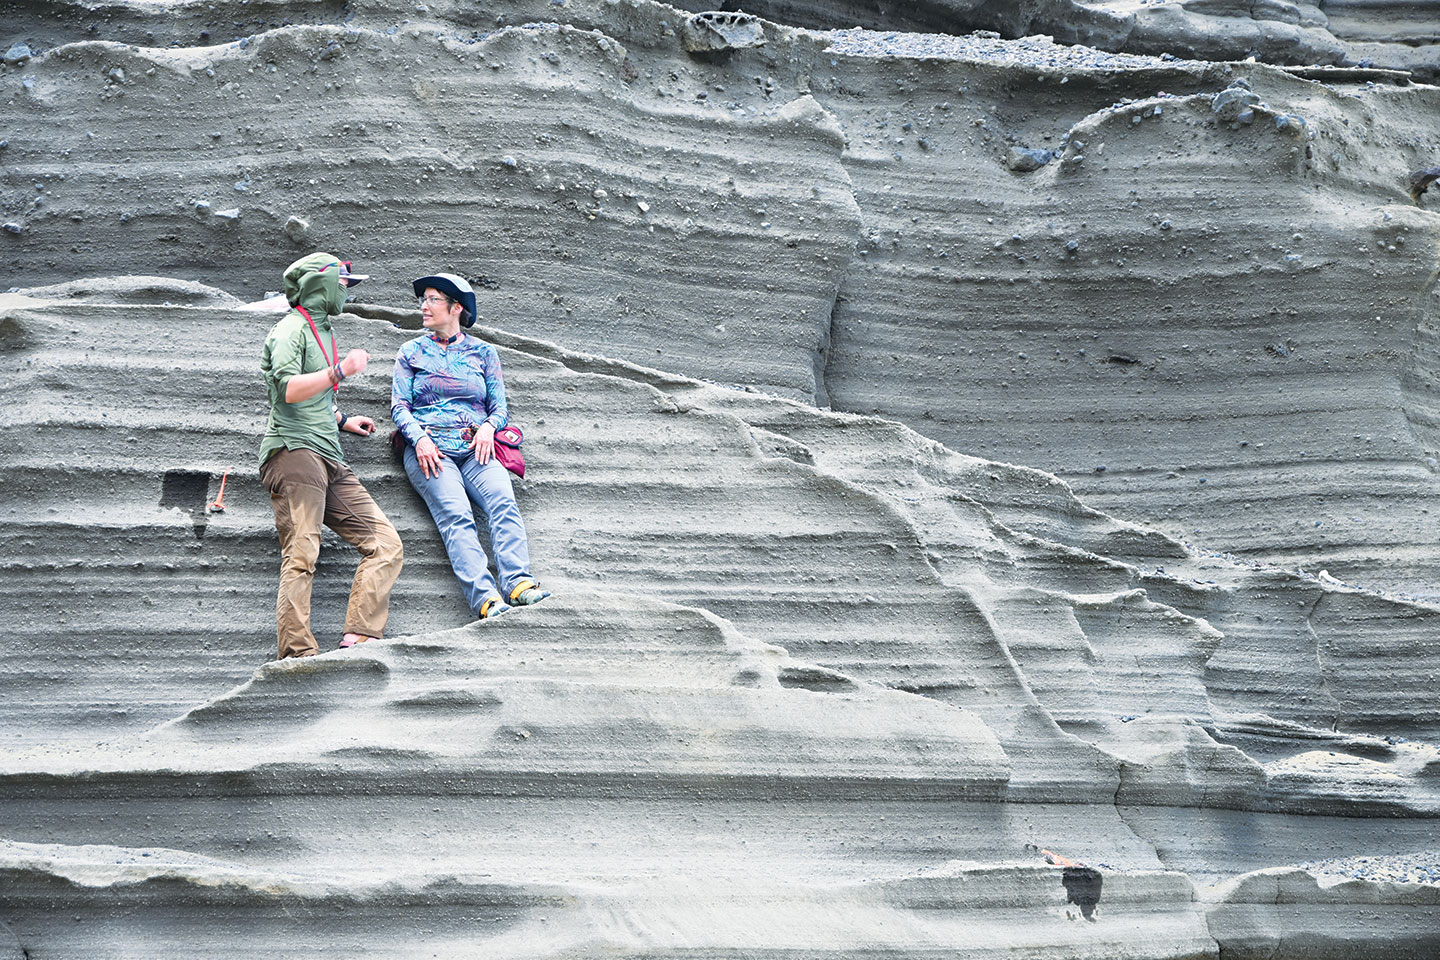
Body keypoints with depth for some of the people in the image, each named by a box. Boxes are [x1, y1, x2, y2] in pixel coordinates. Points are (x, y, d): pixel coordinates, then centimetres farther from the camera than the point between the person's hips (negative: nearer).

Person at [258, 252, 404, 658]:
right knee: (302, 555, -19)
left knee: (386, 544, -5)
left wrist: (341, 420, 33)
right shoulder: (291, 328, 2)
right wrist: (341, 371, -14)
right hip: (294, 450, -9)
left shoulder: (322, 330, 31)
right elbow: (289, 389, -15)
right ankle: (297, 652, -25)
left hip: (330, 461, 9)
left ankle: (358, 639, -15)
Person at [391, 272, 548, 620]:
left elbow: (500, 405, 17)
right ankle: (485, 597, -43)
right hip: (429, 448, -1)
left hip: (475, 448, 2)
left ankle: (518, 583, -43)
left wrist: (489, 426, -6)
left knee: (504, 501, -30)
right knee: (455, 513, -29)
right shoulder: (412, 351, 19)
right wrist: (419, 437, -9)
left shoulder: (483, 352, 20)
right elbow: (399, 404, 10)